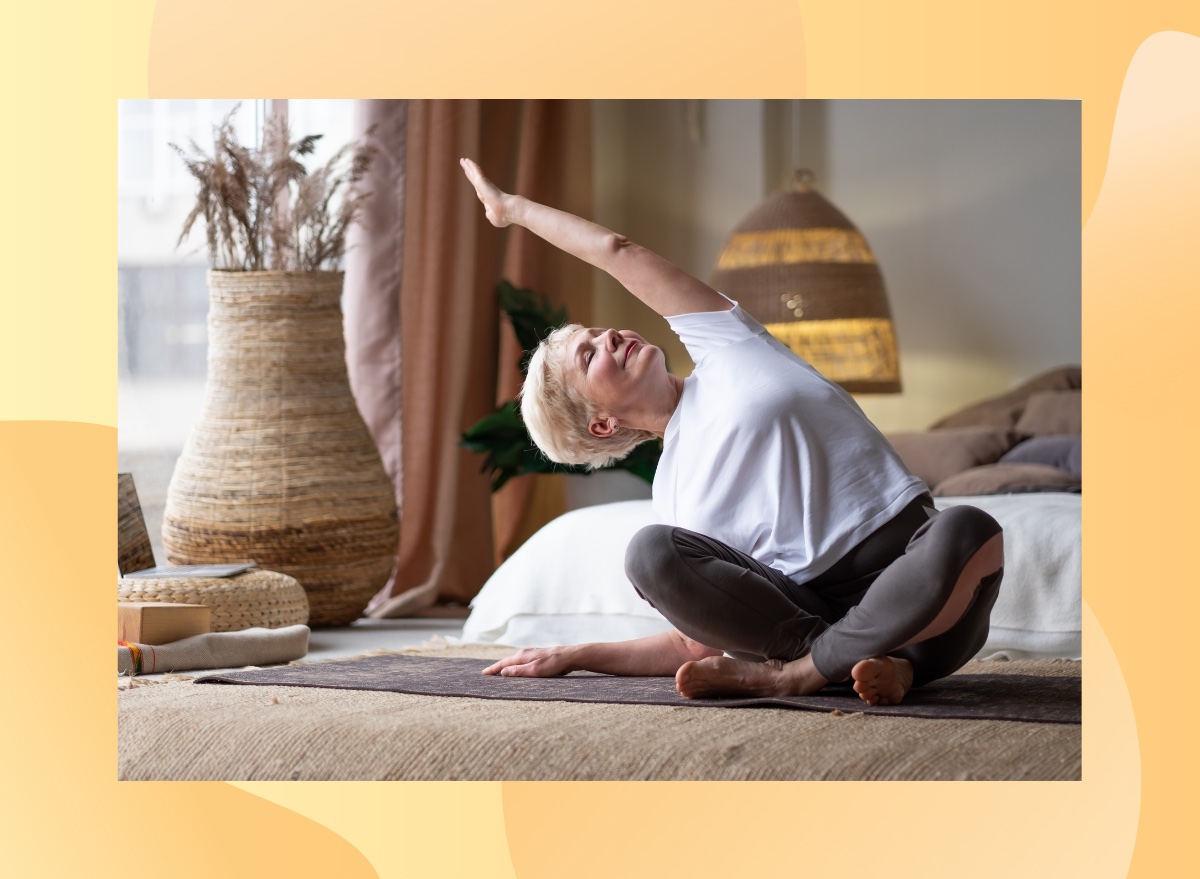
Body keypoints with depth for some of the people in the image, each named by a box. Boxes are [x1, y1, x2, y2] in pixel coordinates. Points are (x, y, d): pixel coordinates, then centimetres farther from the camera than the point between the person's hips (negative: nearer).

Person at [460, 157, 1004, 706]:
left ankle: (791, 672, -24)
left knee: (967, 532, -37)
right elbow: (699, 645, 16)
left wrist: (514, 206, 27)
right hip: (813, 604, 1)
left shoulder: (723, 348, 14)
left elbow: (616, 250, 14)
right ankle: (878, 662, -24)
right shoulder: (673, 490, 15)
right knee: (650, 552, -21)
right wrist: (573, 657, 15)